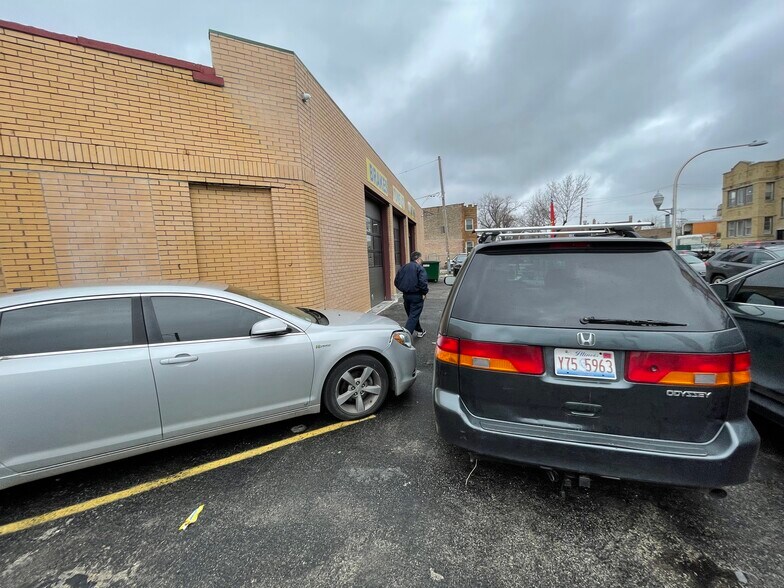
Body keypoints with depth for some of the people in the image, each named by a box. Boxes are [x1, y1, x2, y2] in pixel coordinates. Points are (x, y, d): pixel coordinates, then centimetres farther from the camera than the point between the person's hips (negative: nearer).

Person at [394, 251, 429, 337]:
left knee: (412, 314, 21)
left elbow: (396, 282, 12)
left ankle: (419, 331, 37)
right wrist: (424, 292, -9)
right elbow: (423, 282, -23)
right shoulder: (419, 268, -10)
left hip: (406, 295, 7)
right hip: (417, 296, -7)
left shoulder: (403, 268, 10)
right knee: (414, 316, -3)